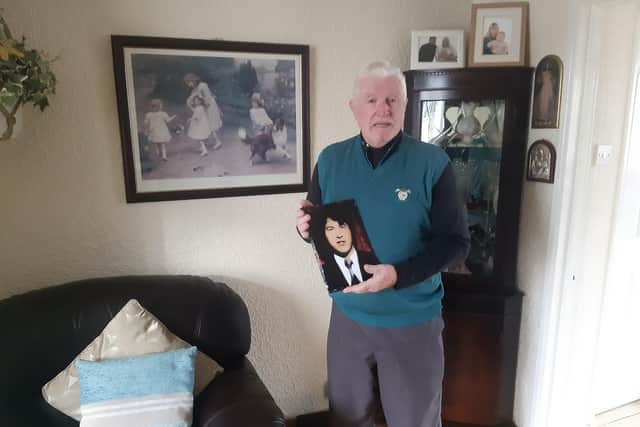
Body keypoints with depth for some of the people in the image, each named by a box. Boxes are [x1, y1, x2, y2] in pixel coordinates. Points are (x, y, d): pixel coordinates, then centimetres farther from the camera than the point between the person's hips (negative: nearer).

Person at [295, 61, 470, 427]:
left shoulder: (433, 162, -12)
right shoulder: (330, 159, -1)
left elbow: (457, 242, -12)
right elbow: (318, 225, 8)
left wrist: (399, 275, -25)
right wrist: (306, 228, -16)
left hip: (413, 321, -2)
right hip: (348, 316, 3)